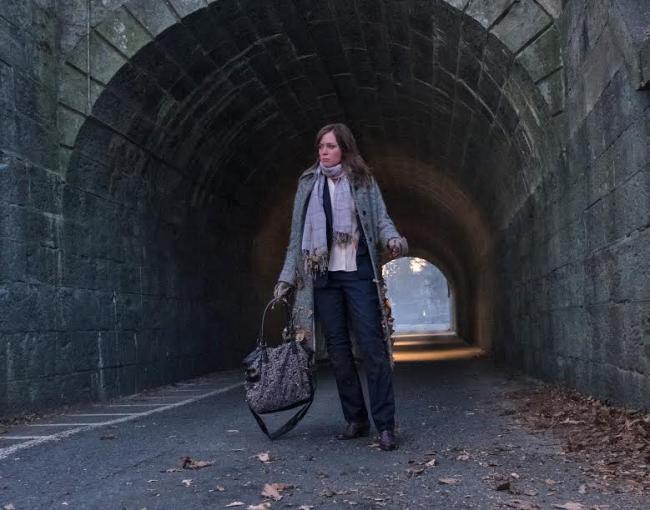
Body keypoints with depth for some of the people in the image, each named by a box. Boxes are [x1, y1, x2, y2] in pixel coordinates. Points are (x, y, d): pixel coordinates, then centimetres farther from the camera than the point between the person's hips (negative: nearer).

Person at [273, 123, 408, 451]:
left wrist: (393, 239, -21)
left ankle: (385, 425, -7)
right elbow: (297, 234, 13)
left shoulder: (363, 181, 7)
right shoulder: (308, 183, 12)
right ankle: (355, 420, 13)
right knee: (338, 350, 4)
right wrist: (287, 276, 7)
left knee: (372, 347, -9)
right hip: (323, 277, 3)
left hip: (359, 274, -3)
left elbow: (381, 220, 2)